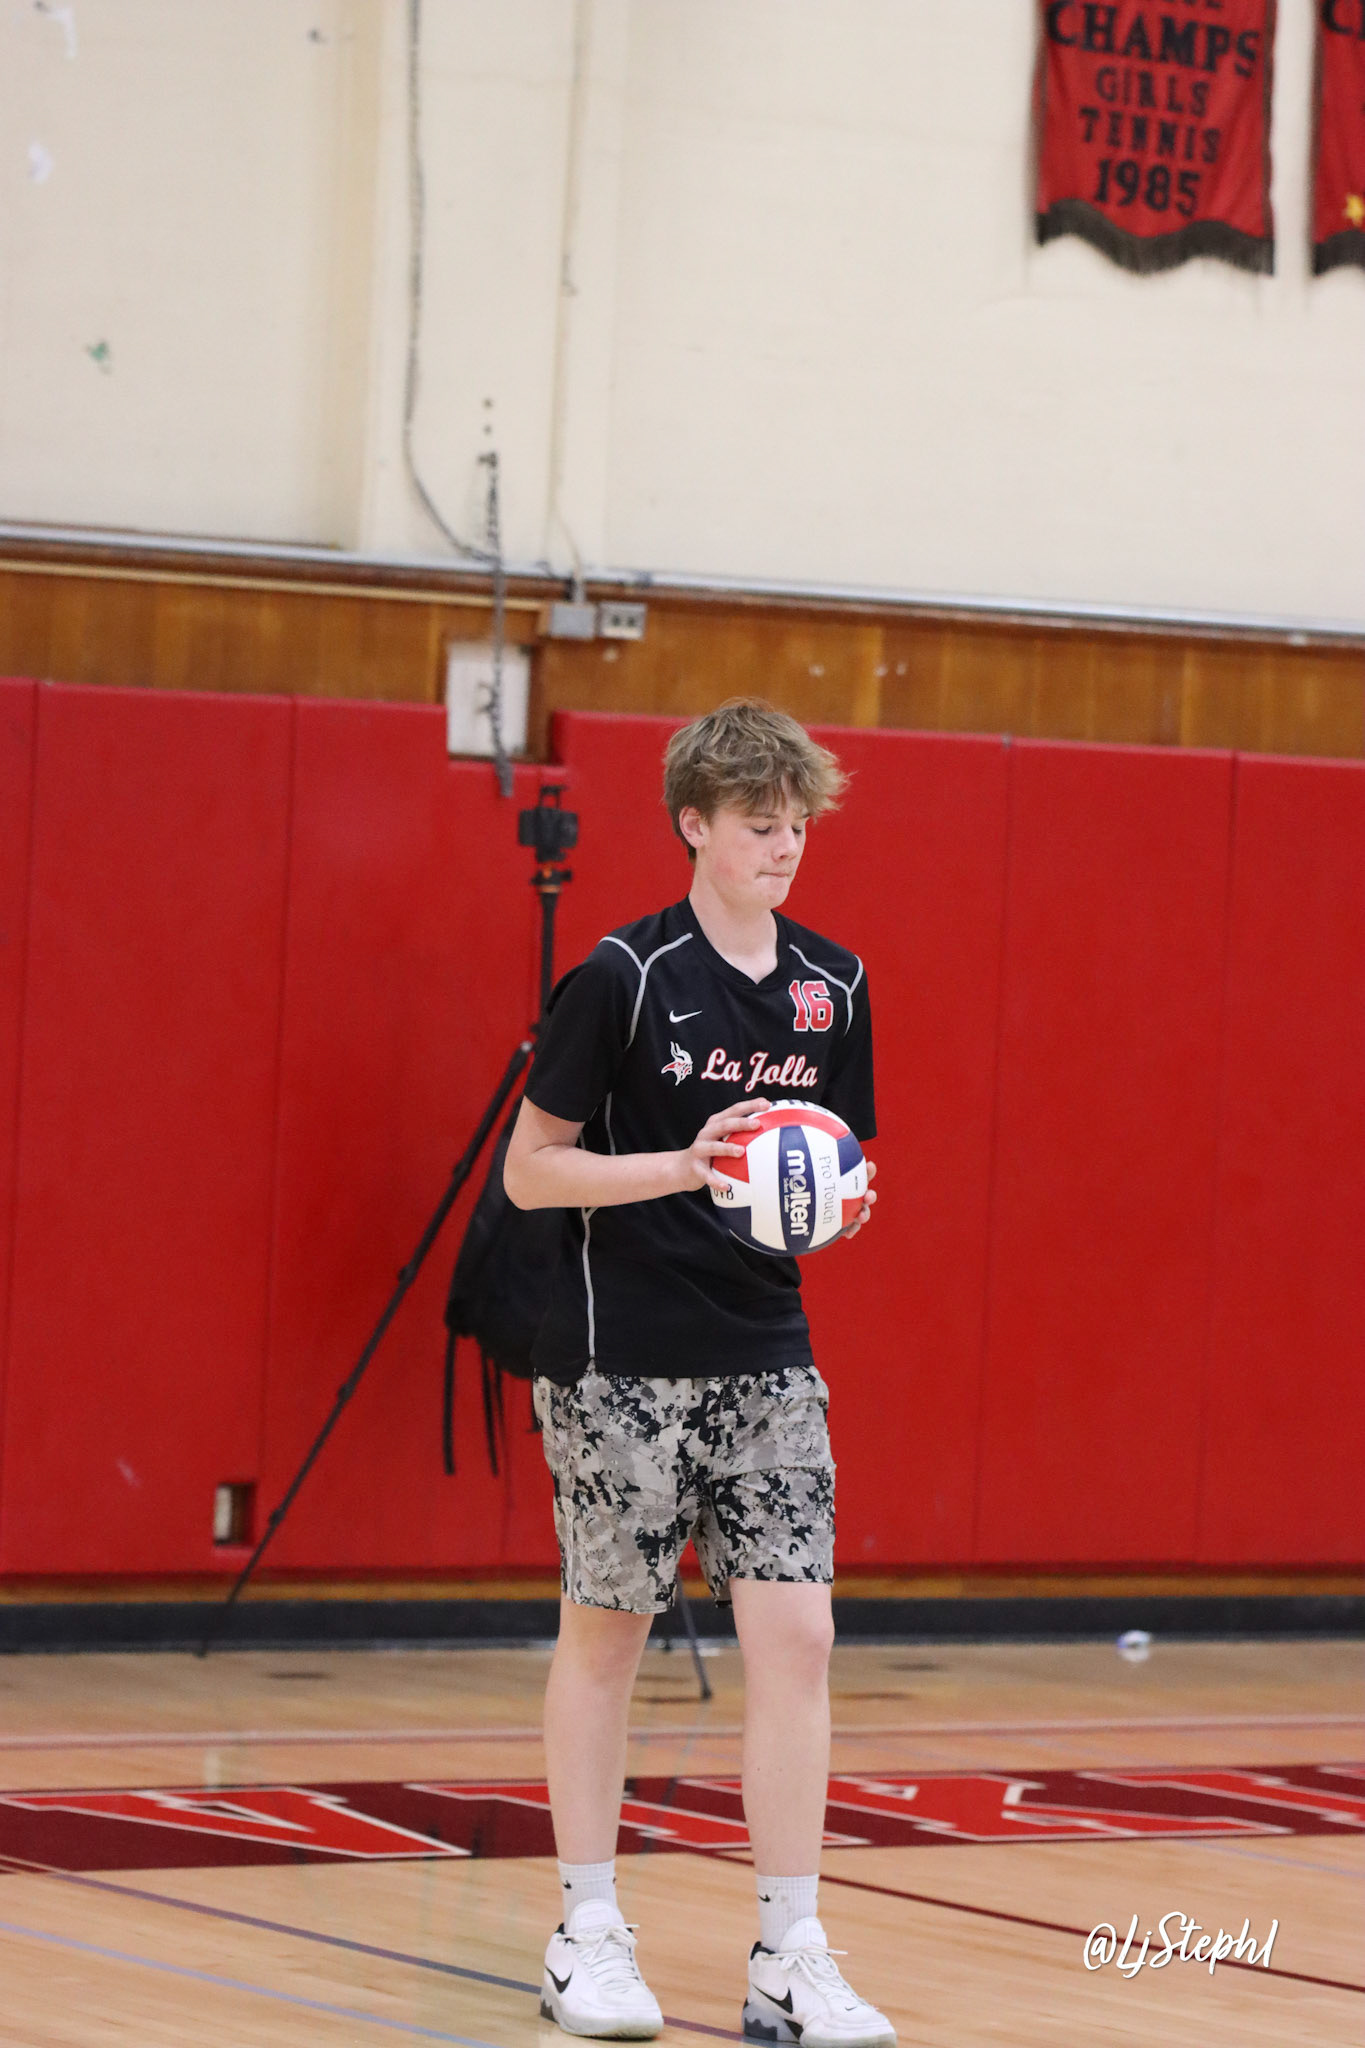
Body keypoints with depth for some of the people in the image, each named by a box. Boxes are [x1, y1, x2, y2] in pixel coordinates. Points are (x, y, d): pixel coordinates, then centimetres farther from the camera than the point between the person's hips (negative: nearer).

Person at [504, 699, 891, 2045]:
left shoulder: (832, 987, 7)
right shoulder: (622, 978, -9)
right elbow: (529, 1170, -7)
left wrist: (835, 1204, -5)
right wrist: (686, 1164, -19)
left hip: (765, 1361, 4)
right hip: (617, 1363, -4)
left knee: (794, 1632, -5)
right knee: (605, 1630, 5)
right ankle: (586, 1934, 18)